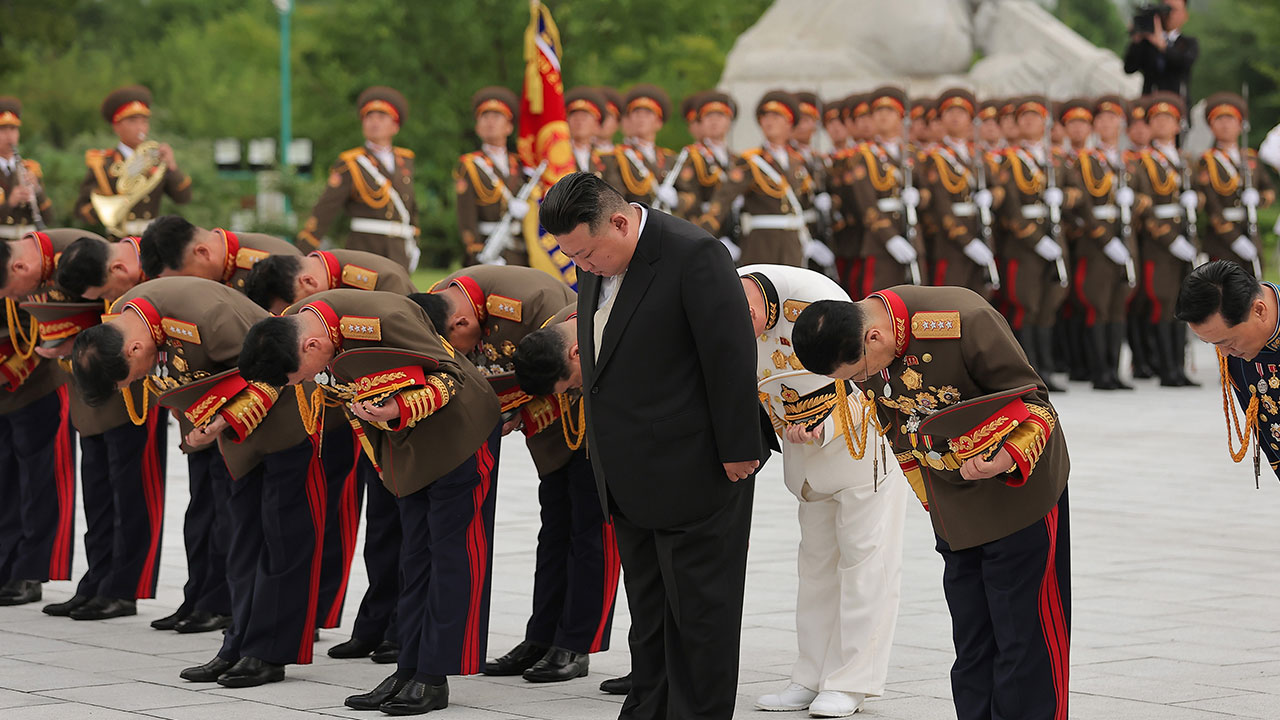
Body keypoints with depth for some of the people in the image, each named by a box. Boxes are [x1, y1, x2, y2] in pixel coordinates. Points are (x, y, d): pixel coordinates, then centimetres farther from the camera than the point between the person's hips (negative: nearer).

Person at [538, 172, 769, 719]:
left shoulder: (694, 256, -19)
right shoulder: (598, 264, 6)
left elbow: (731, 358, -18)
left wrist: (738, 452, -15)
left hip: (695, 471, -8)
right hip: (632, 479, 8)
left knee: (700, 608, 1)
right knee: (648, 609, 14)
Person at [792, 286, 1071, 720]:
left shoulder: (964, 321, -29)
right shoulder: (856, 353, -8)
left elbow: (1032, 399, -18)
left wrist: (1009, 460, -34)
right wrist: (935, 505, 14)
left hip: (1022, 486, -6)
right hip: (954, 508, 6)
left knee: (1023, 639, -7)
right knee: (971, 643, 5)